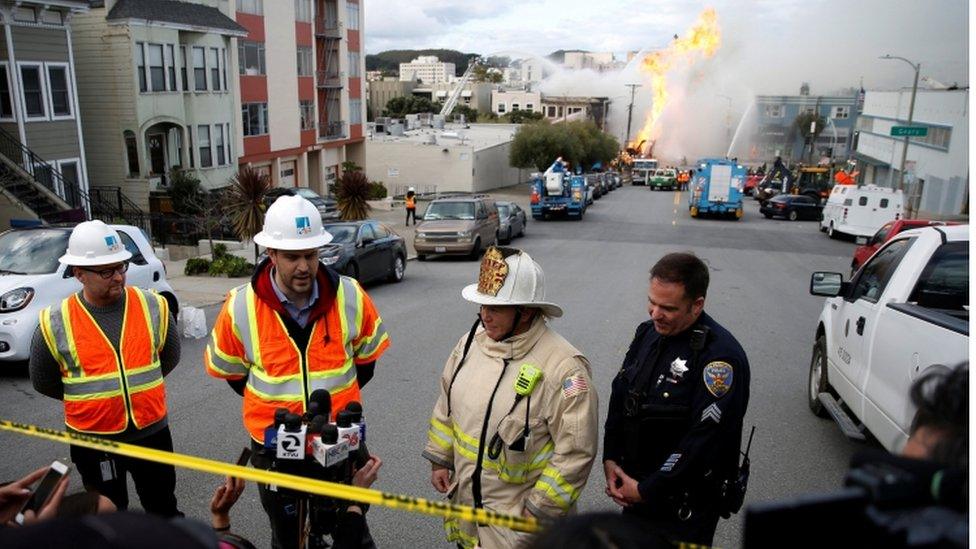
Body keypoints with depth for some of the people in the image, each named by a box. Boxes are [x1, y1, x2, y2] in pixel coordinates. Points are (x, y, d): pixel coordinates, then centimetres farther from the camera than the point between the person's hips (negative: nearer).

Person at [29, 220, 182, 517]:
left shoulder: (153, 307, -8)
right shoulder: (55, 325, -12)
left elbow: (169, 357, 8)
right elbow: (43, 382, 3)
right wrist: (88, 397, 5)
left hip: (152, 431, 1)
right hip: (93, 440, -1)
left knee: (163, 506, 20)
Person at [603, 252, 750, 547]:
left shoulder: (721, 356, -24)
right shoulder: (648, 333, 0)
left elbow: (705, 441, -25)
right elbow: (620, 397, 7)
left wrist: (646, 490, -18)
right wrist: (611, 458, -2)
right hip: (635, 487, 7)